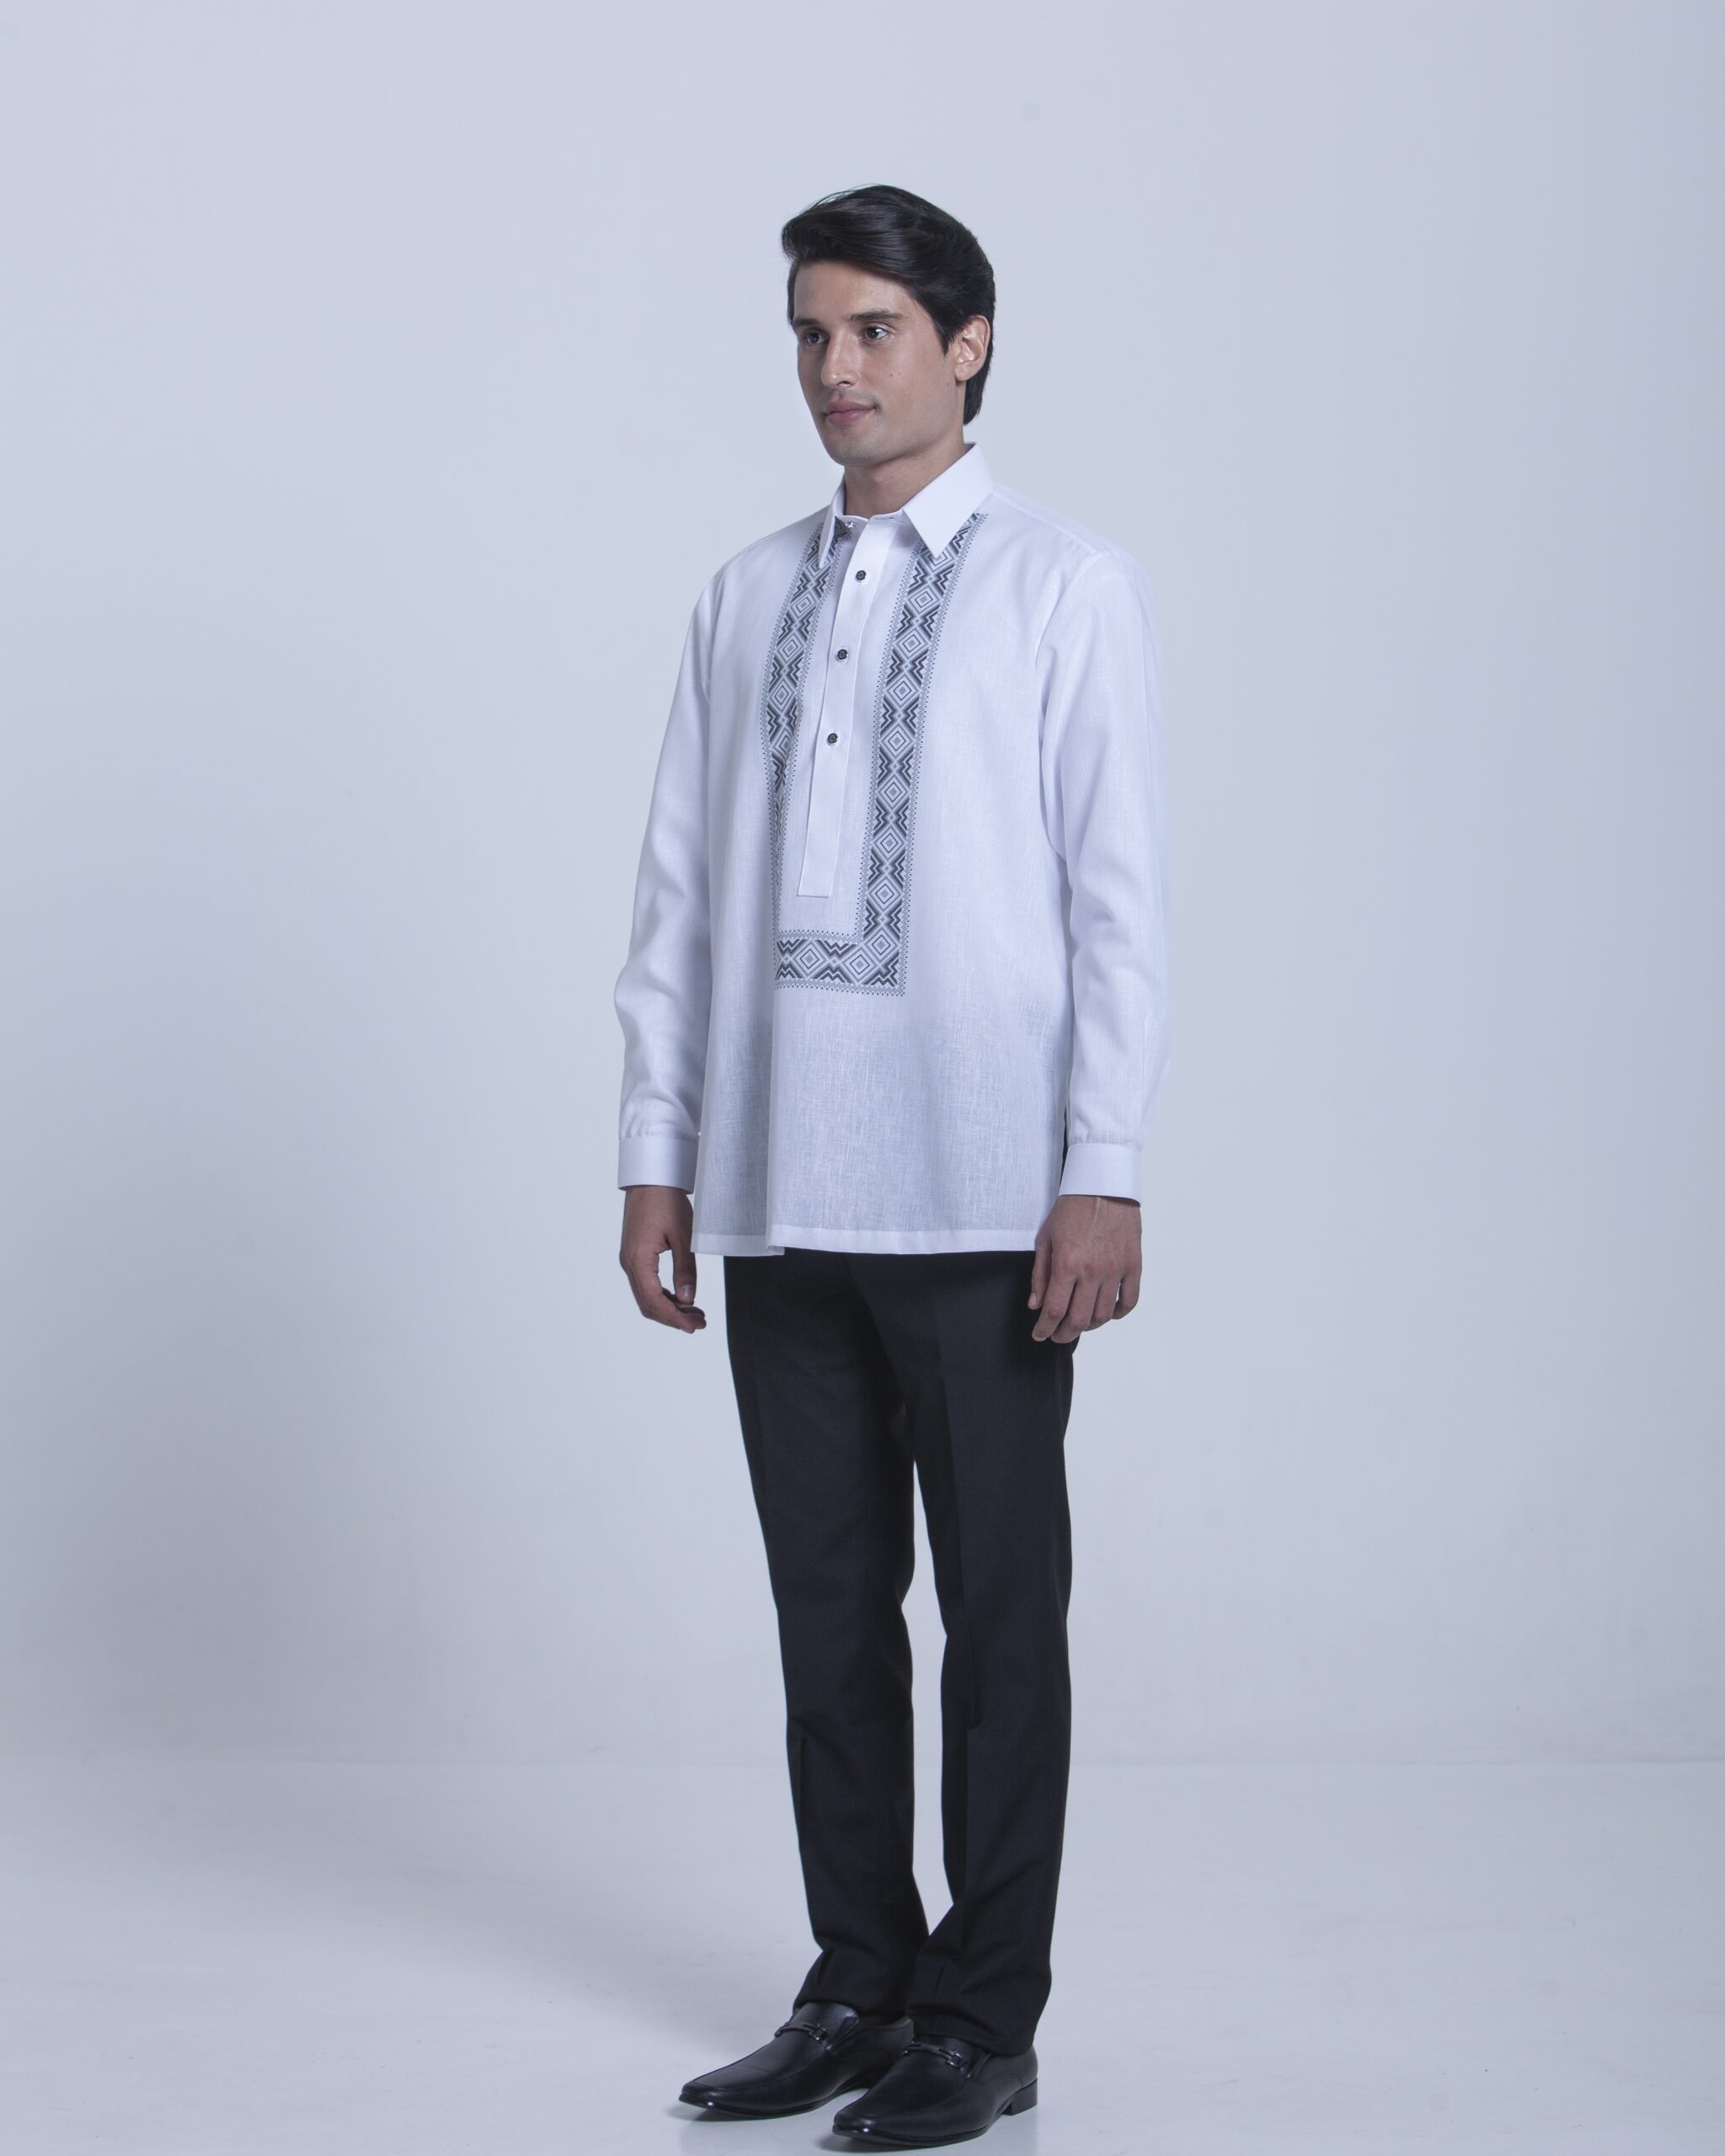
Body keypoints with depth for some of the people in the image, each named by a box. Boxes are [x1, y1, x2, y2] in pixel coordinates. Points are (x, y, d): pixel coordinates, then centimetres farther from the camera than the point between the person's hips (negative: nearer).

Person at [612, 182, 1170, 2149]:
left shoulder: (1067, 587, 0)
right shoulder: (746, 600, 13)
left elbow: (1119, 896, -5)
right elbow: (680, 889, 13)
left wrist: (1108, 1175, -11)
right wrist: (656, 1149, 8)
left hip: (981, 1196, -4)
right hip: (778, 1196, 5)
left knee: (998, 1610, 2)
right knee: (827, 1608, 11)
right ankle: (859, 1988, 22)